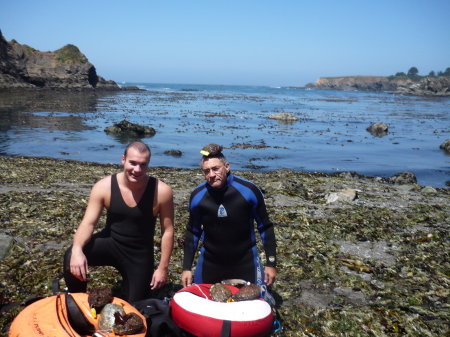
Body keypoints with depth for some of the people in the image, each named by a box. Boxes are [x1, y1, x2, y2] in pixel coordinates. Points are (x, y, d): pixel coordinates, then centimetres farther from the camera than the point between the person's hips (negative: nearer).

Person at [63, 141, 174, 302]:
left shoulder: (162, 191, -20)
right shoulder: (104, 187, -17)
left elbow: (167, 231, -10)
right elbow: (88, 223, -17)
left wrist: (163, 268, -9)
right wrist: (77, 250, -37)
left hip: (140, 254, 0)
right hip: (110, 242, 1)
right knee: (72, 258, -28)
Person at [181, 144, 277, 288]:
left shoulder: (248, 190, -16)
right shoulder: (197, 195, -10)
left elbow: (265, 227, -5)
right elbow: (193, 232, 3)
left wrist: (271, 263, -6)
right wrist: (187, 267, 2)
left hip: (245, 261, -2)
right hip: (209, 262, 2)